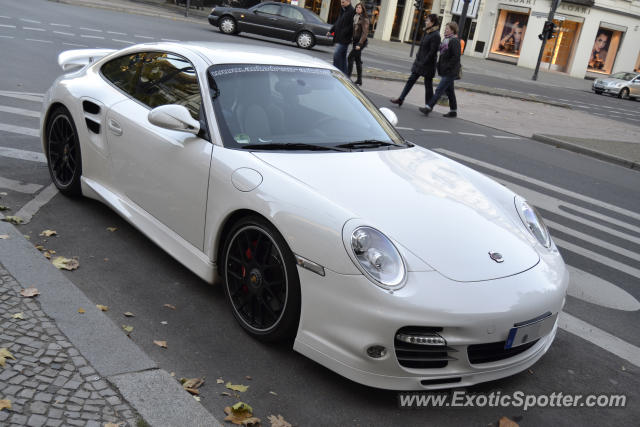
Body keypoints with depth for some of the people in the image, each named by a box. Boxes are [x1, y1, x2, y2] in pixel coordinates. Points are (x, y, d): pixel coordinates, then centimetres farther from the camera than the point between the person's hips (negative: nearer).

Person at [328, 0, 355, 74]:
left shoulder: (352, 12, -14)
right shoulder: (343, 11, 17)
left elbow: (350, 26, -19)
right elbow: (337, 22, 25)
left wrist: (343, 34, -21)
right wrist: (331, 31, 19)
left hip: (344, 39, -10)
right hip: (339, 39, 10)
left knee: (336, 54, -15)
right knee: (342, 56, 12)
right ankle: (344, 73, 19)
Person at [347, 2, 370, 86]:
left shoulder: (364, 19, -12)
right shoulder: (355, 17, 11)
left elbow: (365, 33, -16)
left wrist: (359, 44, -21)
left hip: (360, 42, -8)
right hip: (355, 41, 8)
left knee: (350, 58, -14)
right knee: (357, 60, 11)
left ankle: (348, 77, -11)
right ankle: (359, 81, 16)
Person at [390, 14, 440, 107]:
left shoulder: (435, 35, -16)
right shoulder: (427, 33, 10)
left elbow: (432, 52, -19)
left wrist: (424, 62, -19)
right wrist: (418, 57, 10)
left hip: (427, 64, -8)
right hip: (419, 62, 8)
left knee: (428, 85, 2)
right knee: (411, 80, 9)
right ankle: (400, 99, 14)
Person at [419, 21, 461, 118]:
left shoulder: (455, 41, -14)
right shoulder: (446, 40, 14)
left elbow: (456, 57, -20)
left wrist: (447, 67, -20)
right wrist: (440, 65, 12)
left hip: (450, 72, -10)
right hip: (445, 71, 10)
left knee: (439, 90, -10)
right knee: (449, 91, 14)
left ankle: (428, 108, -12)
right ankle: (453, 111, 22)